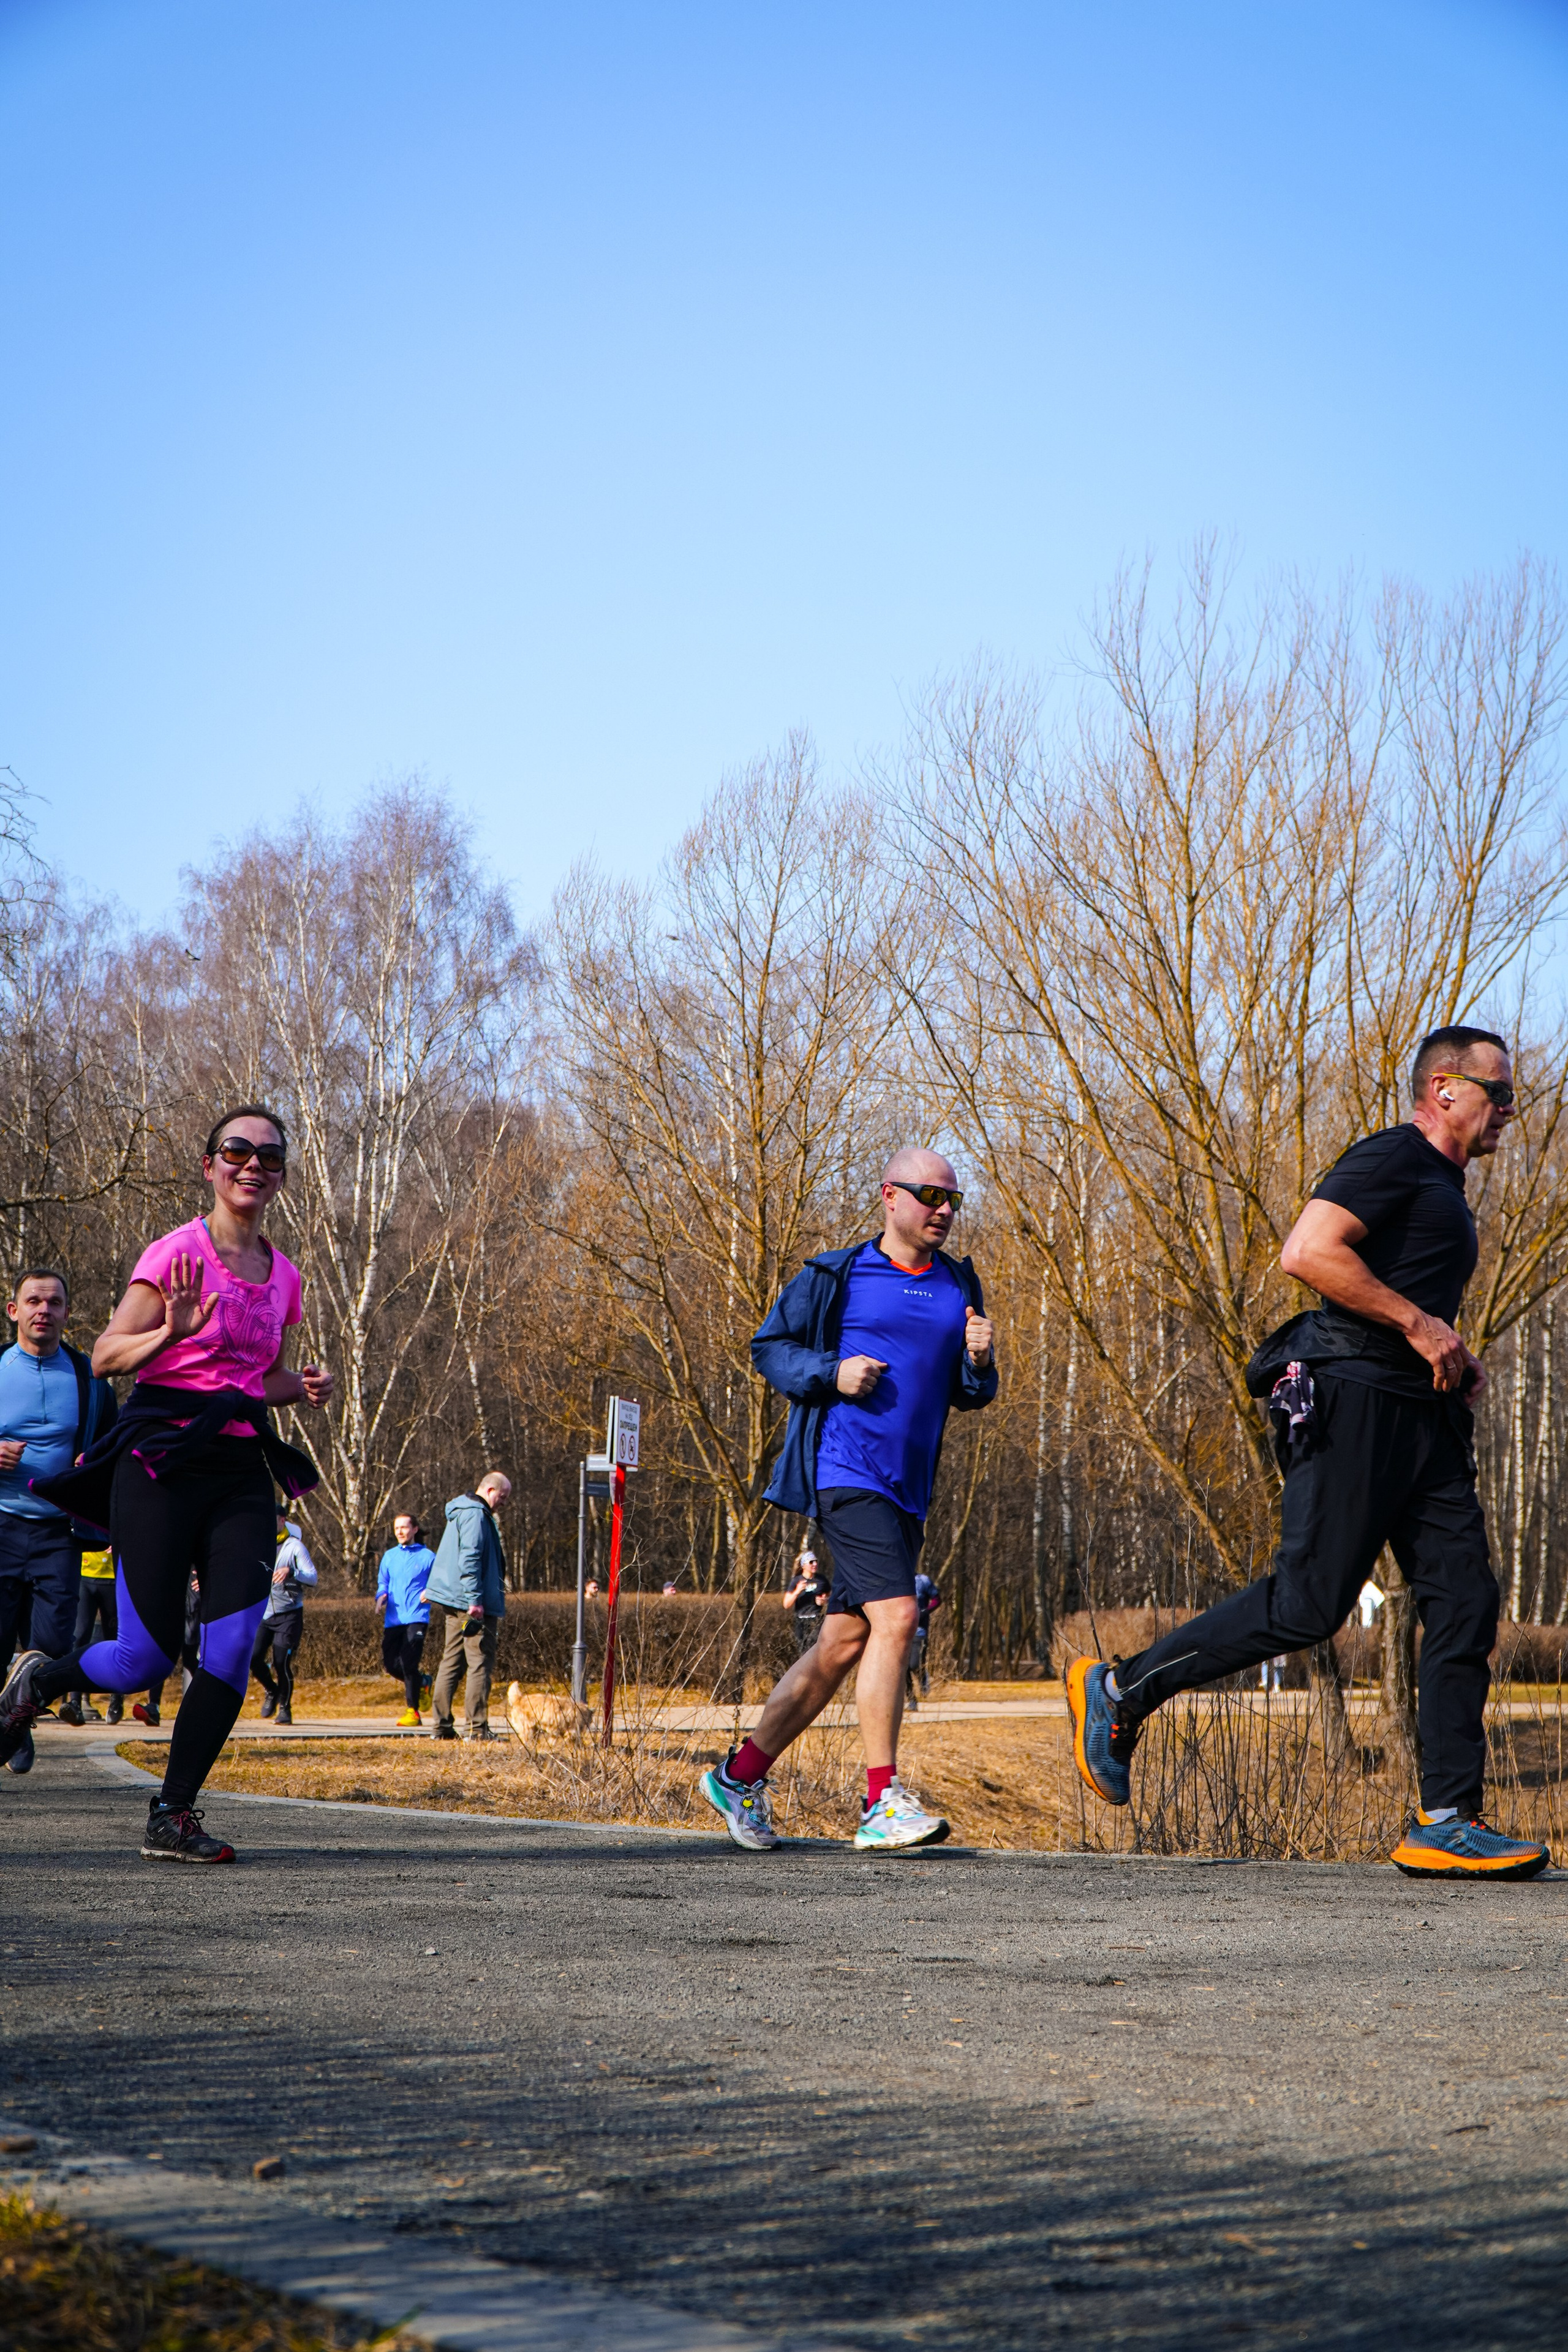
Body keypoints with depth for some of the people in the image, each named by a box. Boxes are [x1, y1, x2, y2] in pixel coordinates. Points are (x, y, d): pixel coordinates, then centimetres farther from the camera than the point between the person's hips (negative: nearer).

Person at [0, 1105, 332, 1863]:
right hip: (162, 1459, -5)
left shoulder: (283, 1278, 15)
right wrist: (173, 1331, -24)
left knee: (233, 1646, -11)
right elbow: (106, 1356, -5)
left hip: (242, 1468, 5)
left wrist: (301, 1388, 7)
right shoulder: (177, 1253, -3)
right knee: (146, 1657, -7)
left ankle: (172, 1817, -2)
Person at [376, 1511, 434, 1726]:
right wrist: (381, 1595, -2)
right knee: (391, 1664, 3)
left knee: (408, 1662, -15)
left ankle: (412, 1712, -7)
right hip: (393, 1619, 5)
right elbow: (382, 1582, 19)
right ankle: (420, 1683, 32)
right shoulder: (389, 1556, 15)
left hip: (416, 1618, -5)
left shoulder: (428, 1556, 2)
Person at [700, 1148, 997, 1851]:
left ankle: (740, 1775, 22)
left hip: (906, 1490, 7)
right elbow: (769, 1349, 4)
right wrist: (831, 1372, -13)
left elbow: (969, 1397, 20)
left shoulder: (960, 1287, 15)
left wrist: (980, 1363, -3)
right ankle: (881, 1804, -17)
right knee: (895, 1616, -20)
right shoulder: (835, 1276, 0)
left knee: (843, 1642, 9)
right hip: (845, 1471, -7)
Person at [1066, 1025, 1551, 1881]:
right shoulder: (1391, 1159, -7)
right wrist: (1419, 1326, -18)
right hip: (1354, 1403, -10)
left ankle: (1447, 1824, 0)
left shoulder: (1442, 1187, 25)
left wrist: (1454, 1360, 17)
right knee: (1307, 1603, -10)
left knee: (1465, 1604, 0)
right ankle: (1117, 1691, 4)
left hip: (1422, 1416, 10)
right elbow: (1306, 1252, -22)